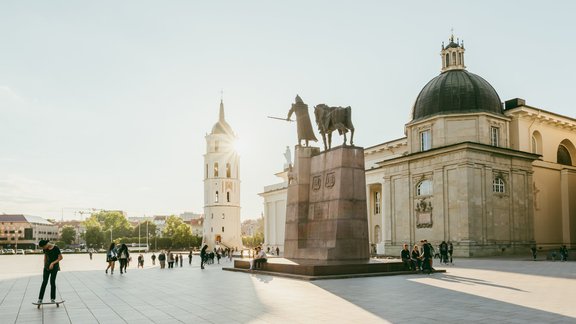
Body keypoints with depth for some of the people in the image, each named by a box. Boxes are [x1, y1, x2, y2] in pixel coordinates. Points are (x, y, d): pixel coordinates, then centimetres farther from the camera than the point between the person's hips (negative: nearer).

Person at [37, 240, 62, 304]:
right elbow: (45, 257, 14)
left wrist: (53, 263, -17)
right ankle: (40, 299, 1)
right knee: (44, 282, -2)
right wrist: (45, 266, 13)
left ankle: (52, 298, 6)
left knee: (52, 282, -3)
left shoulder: (56, 248, -15)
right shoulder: (45, 249, 0)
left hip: (54, 266, -4)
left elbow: (61, 257, -11)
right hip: (47, 266, 4)